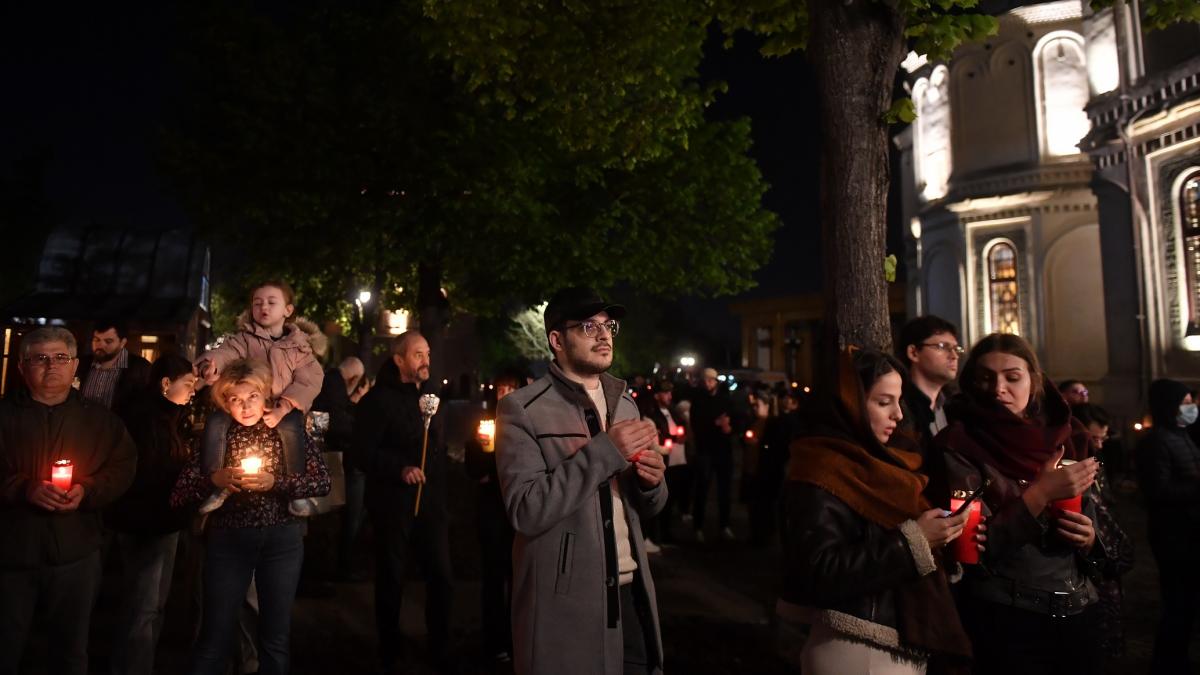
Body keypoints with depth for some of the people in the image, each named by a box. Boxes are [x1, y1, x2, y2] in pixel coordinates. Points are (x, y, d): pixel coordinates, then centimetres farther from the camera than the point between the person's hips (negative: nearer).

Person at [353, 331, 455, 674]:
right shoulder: (378, 399, -7)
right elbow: (363, 453, -13)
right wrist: (400, 469, -26)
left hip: (430, 501, 5)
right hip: (394, 503, -5)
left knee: (442, 576, 4)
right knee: (391, 579, 8)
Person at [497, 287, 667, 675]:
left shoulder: (625, 404, 10)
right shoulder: (522, 410, -10)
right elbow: (526, 511, -20)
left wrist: (651, 480, -7)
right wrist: (604, 451, -22)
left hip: (631, 594, 6)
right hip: (566, 606, -6)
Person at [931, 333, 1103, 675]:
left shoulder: (1064, 441, 5)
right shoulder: (958, 447, -11)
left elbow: (1090, 534, 14)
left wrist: (1088, 540, -8)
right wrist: (1041, 493, -22)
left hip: (1079, 616, 5)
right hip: (1006, 624, -5)